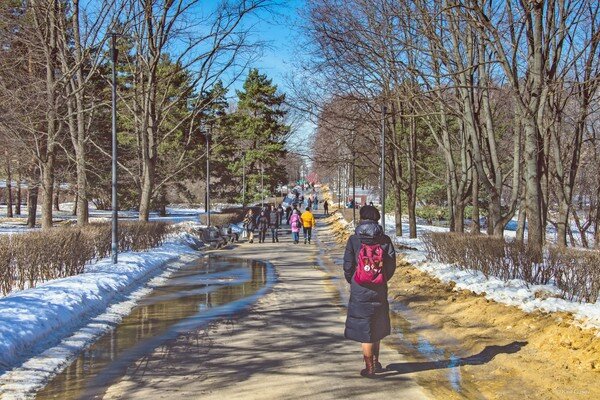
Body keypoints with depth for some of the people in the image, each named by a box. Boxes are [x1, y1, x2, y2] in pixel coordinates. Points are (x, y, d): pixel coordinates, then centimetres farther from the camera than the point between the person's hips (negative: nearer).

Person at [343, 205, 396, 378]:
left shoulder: (353, 240, -9)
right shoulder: (385, 240, -4)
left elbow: (348, 266, -8)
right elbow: (391, 265, -1)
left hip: (360, 291, -3)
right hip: (379, 290, 3)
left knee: (364, 327, 6)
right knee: (376, 327, 20)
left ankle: (369, 368, 9)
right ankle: (375, 362, 29)